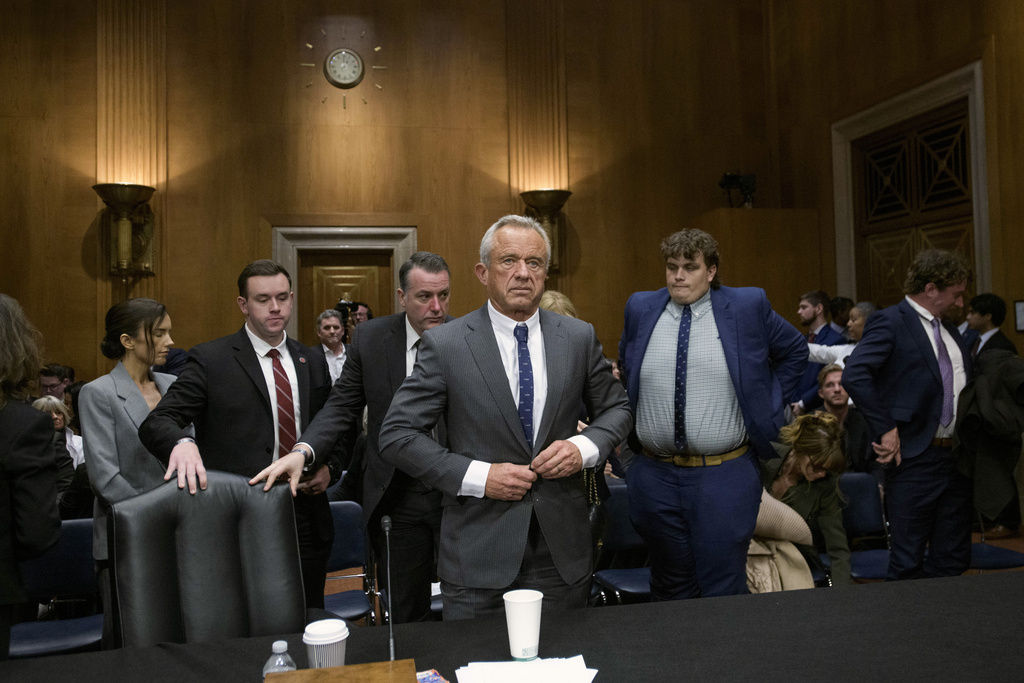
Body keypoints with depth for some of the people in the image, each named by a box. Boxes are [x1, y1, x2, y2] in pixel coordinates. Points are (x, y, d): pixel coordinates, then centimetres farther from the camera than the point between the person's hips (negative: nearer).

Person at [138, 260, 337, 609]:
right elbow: (156, 422, -11)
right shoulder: (210, 359, -3)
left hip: (305, 525, 4)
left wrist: (329, 468, 0)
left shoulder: (312, 361, 11)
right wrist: (182, 442, -33)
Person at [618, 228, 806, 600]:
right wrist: (628, 422, 10)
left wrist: (766, 406, 5)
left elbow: (795, 351, 12)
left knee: (724, 593, 3)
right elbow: (624, 366, 21)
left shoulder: (748, 306, -2)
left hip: (725, 477, -2)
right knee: (669, 590, 16)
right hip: (654, 476, 3)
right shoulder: (640, 309, 4)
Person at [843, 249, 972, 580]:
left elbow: (963, 385, 23)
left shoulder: (949, 329, 16)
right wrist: (886, 429, -22)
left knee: (952, 560, 14)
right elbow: (854, 375, -23)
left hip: (958, 457, 8)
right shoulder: (890, 322, -10)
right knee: (908, 563, 1)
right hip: (915, 458, -8)